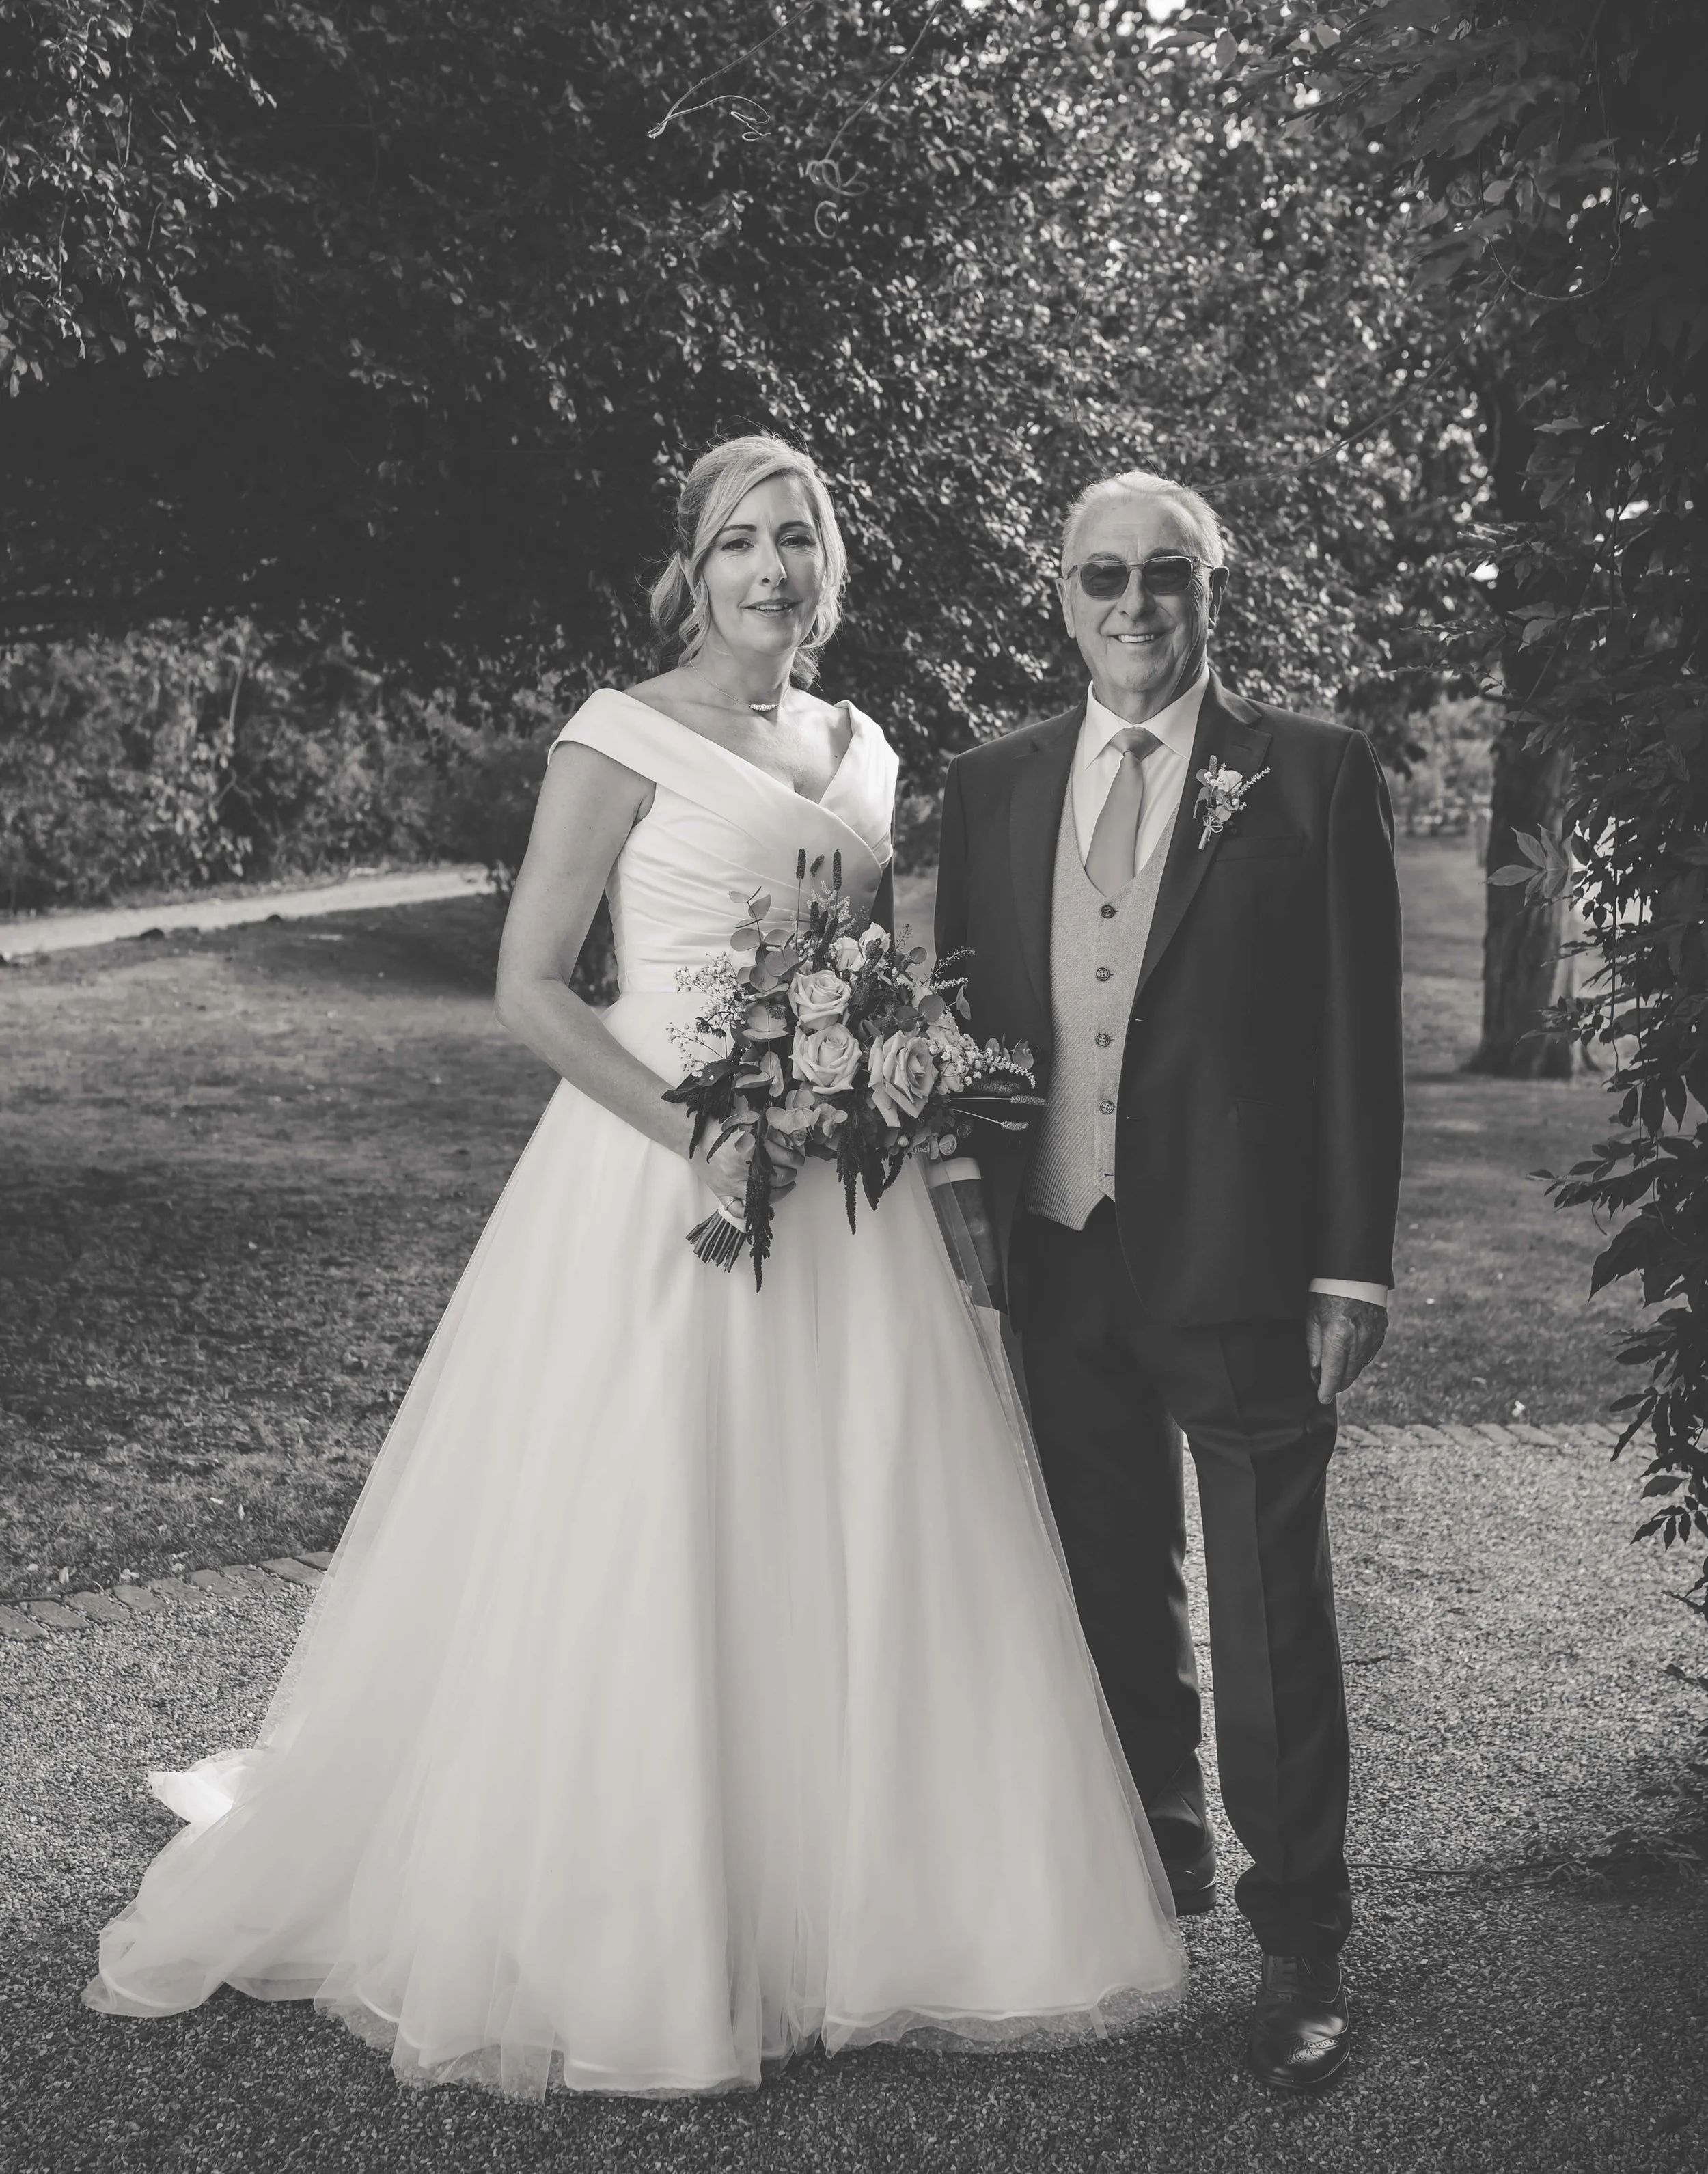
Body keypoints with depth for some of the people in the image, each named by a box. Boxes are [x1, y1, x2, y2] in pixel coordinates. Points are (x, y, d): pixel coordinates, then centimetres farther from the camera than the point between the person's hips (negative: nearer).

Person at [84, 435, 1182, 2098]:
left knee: (865, 1559, 8)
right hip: (657, 1175, -6)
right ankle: (606, 1938, 15)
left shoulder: (857, 750, 14)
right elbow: (529, 987, -9)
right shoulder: (624, 741, -4)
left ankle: (843, 1912, 24)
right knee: (635, 1566, -2)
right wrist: (694, 1130, -19)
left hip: (835, 1195, 6)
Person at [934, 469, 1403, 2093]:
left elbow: (1359, 1030, -5)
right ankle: (1156, 1853, 37)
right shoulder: (992, 785, 8)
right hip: (1059, 1256, 4)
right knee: (1109, 1584, 17)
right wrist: (964, 1188, 4)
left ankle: (1299, 1943, 16)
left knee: (1271, 1612, 1)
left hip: (1243, 1261, -4)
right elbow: (961, 1006, 13)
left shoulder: (1313, 774, -3)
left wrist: (1353, 1263, -9)